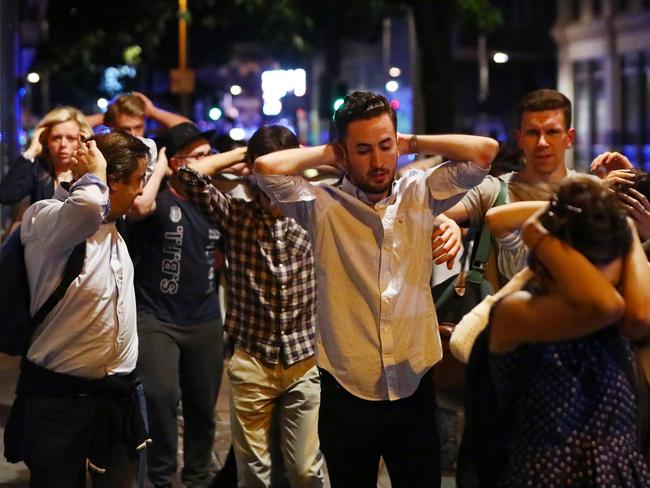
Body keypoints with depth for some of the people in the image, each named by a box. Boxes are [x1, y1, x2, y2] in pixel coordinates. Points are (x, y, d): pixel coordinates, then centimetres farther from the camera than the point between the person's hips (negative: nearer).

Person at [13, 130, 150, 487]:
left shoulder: (113, 226, 11)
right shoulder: (47, 219, -16)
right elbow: (87, 207, -40)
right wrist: (94, 174, -21)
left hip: (119, 391, 8)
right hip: (60, 395, -8)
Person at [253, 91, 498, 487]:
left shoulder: (421, 195, 3)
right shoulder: (322, 206, -4)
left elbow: (484, 151, -3)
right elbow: (267, 168, -18)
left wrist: (412, 143, 2)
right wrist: (325, 154, -3)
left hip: (414, 389, 2)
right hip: (347, 393, -2)